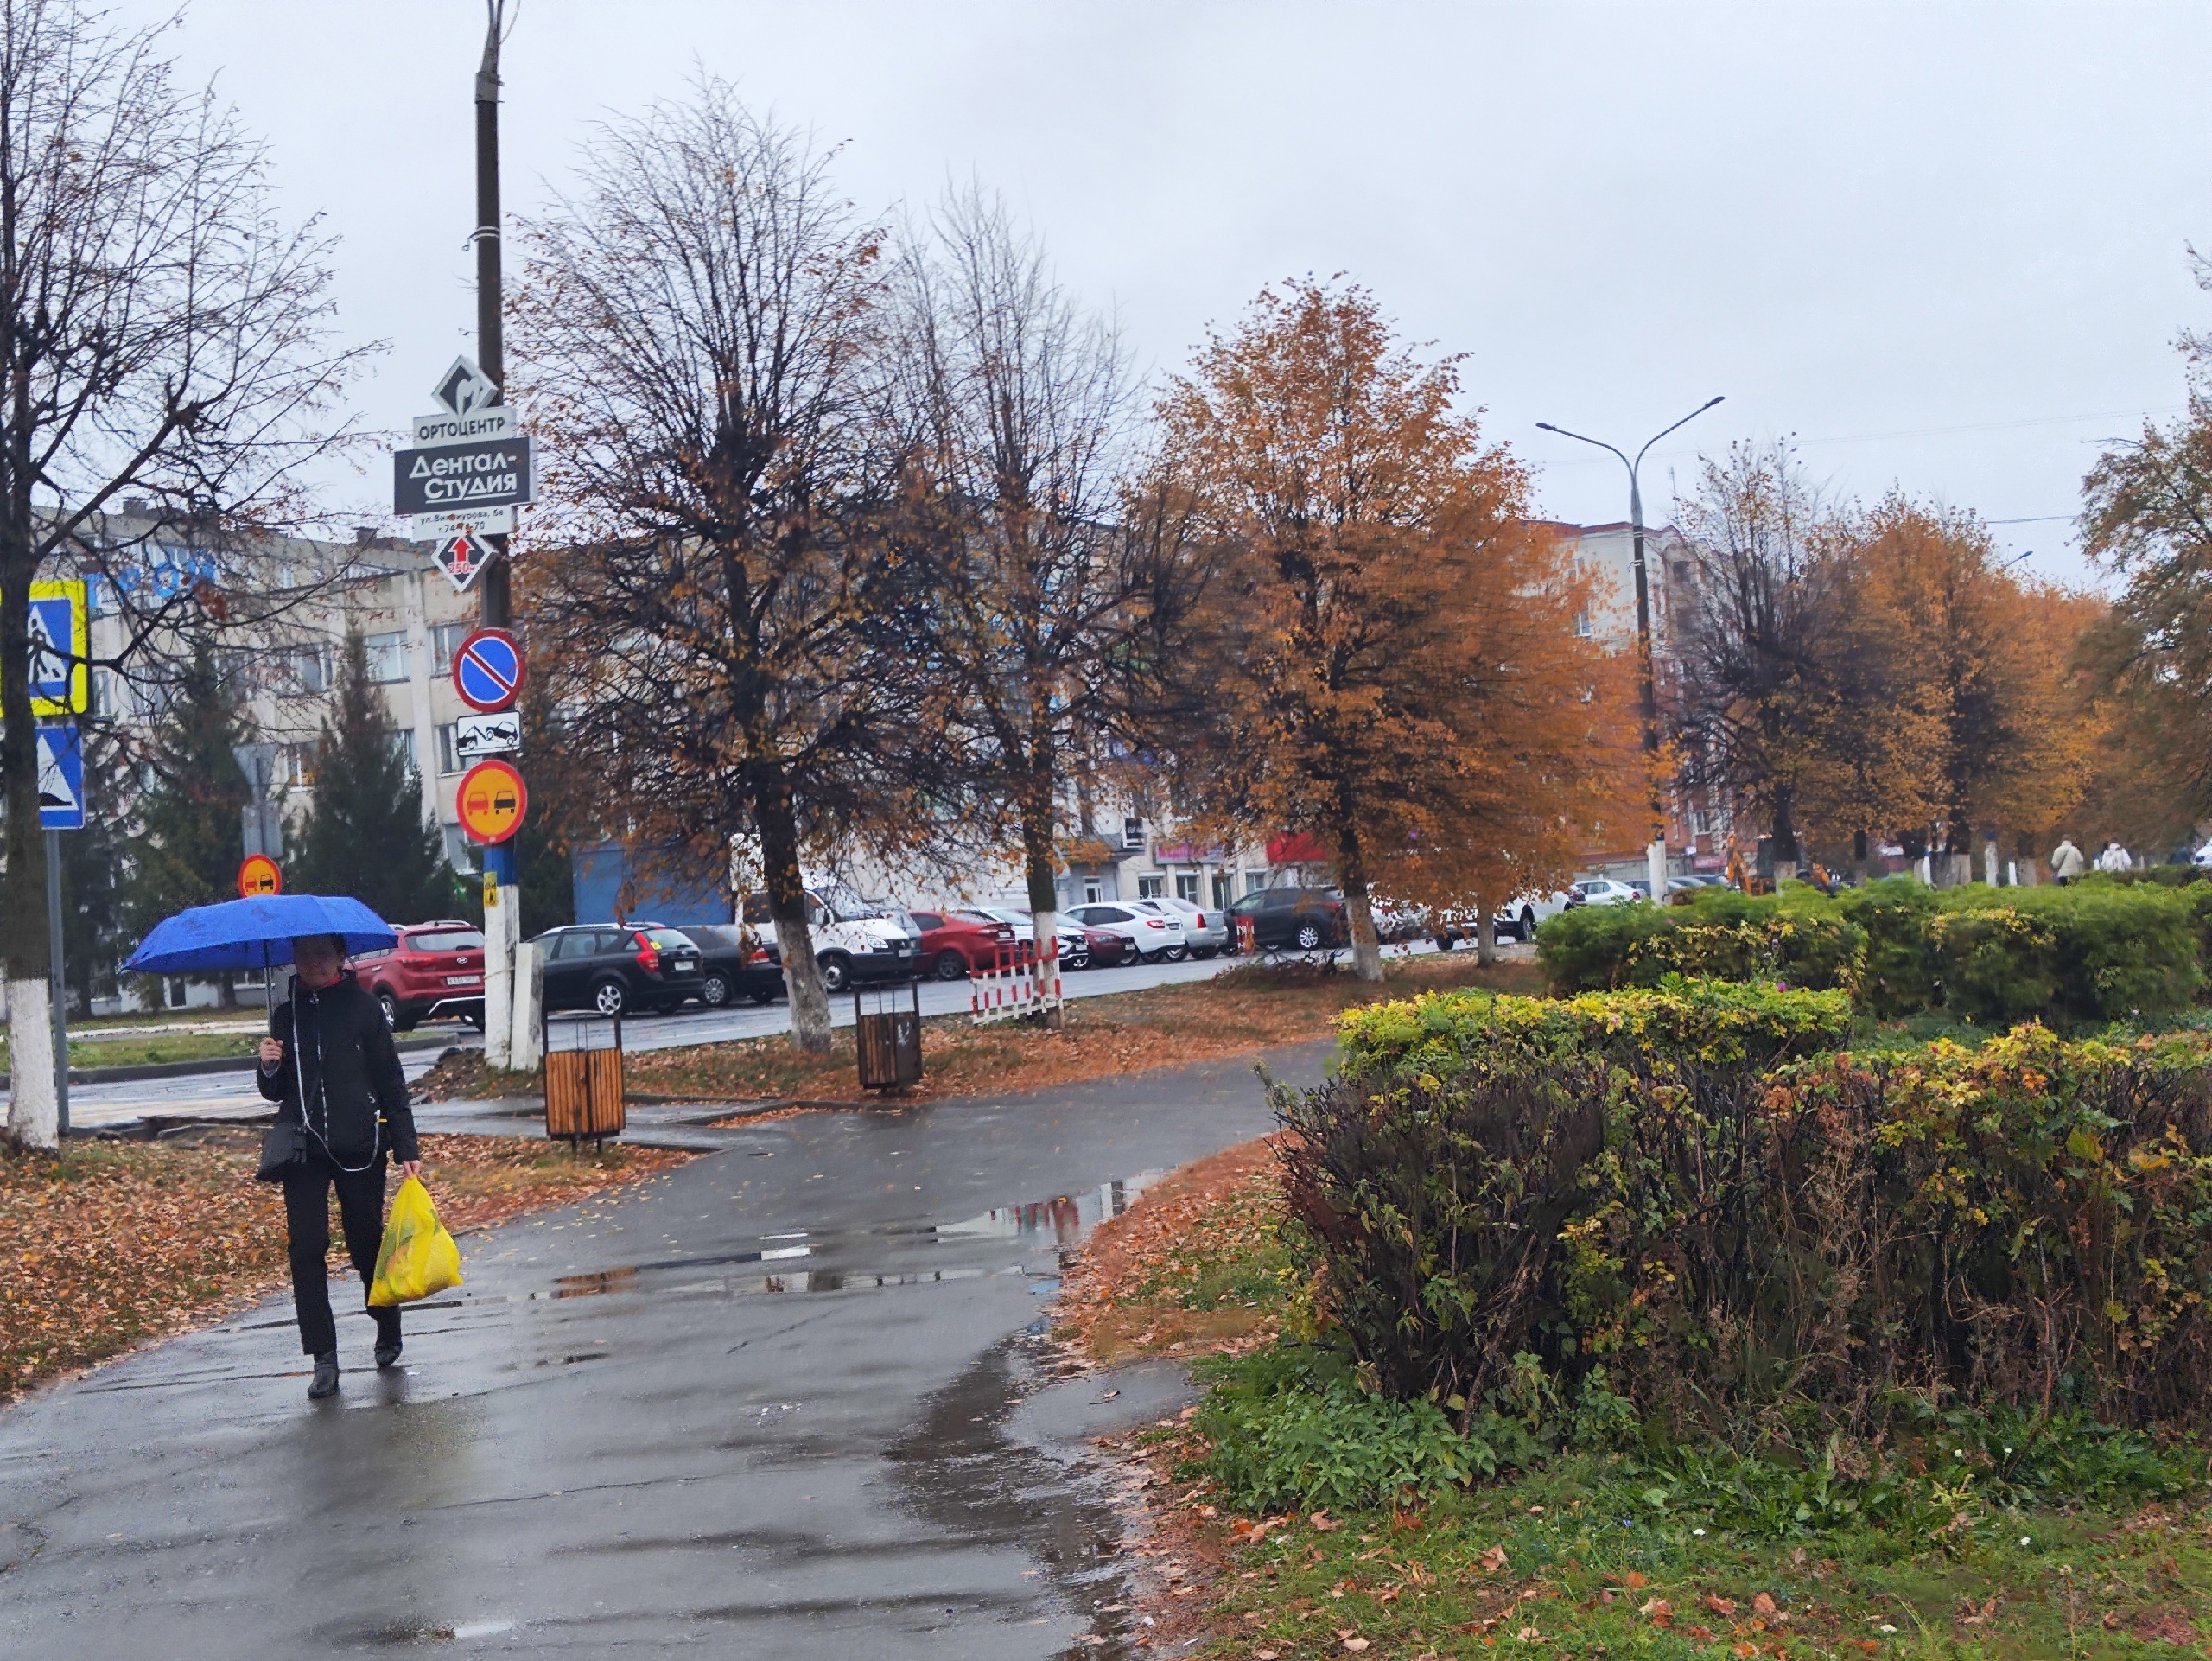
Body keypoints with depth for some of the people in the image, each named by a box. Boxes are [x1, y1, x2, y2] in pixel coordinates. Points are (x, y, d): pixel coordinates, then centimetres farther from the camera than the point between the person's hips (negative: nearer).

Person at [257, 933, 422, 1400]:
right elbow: (276, 1093, 16)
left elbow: (391, 1084, 0)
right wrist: (269, 1068, -8)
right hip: (303, 1149, 3)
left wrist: (407, 1150, -5)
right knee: (306, 1249, -5)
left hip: (359, 1146, -3)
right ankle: (324, 1360, -2)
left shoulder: (363, 1009, -1)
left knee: (366, 1244, 6)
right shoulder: (286, 1015, 10)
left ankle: (388, 1333, 31)